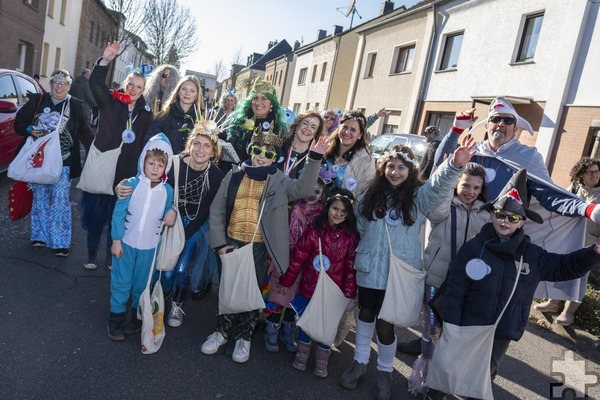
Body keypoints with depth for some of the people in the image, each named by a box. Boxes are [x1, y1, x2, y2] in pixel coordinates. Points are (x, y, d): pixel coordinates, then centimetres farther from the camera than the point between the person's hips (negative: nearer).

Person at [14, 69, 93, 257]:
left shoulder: (75, 106, 1)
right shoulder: (37, 100, 5)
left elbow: (84, 132, 2)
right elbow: (19, 123, 10)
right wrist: (30, 130, -11)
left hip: (63, 162, -2)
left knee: (60, 201, -3)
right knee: (40, 198, 12)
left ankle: (60, 242, 5)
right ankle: (40, 235, 26)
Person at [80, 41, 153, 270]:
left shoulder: (145, 113, 5)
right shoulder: (110, 101, 0)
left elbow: (146, 143, 7)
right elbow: (96, 83, -18)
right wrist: (105, 61, -32)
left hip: (127, 173, 2)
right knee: (96, 212, 7)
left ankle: (112, 255, 29)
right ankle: (91, 253, 26)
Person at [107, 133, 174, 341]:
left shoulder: (167, 190, -3)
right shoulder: (131, 184, -10)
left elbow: (167, 211, 10)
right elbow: (119, 213, -7)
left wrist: (172, 213, -14)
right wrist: (116, 240, -8)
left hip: (150, 246, 2)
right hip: (126, 242, -1)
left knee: (142, 283, 15)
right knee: (121, 281, 8)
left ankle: (137, 315, 34)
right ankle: (116, 316, 26)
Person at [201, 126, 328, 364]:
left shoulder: (280, 182, -2)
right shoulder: (234, 176, 2)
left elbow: (303, 188, -22)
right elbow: (217, 211, 4)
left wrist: (314, 159, -33)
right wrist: (220, 243, -2)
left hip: (259, 248, -1)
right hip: (231, 244, 2)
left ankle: (244, 337, 31)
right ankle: (221, 331, 35)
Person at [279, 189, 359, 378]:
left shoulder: (351, 238, -6)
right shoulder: (313, 231, -9)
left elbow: (351, 268, -3)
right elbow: (297, 258, -5)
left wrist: (350, 294, -3)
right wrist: (285, 282, -1)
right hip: (308, 289, 0)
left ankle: (321, 361, 35)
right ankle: (302, 354, 39)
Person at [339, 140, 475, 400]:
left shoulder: (419, 196, -5)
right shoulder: (370, 195, 2)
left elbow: (439, 185, -25)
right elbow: (360, 229, 12)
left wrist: (455, 165, -44)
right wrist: (361, 255, 10)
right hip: (369, 269, 3)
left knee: (385, 324, 4)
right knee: (366, 315, 17)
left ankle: (385, 371, 29)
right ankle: (360, 362, 37)